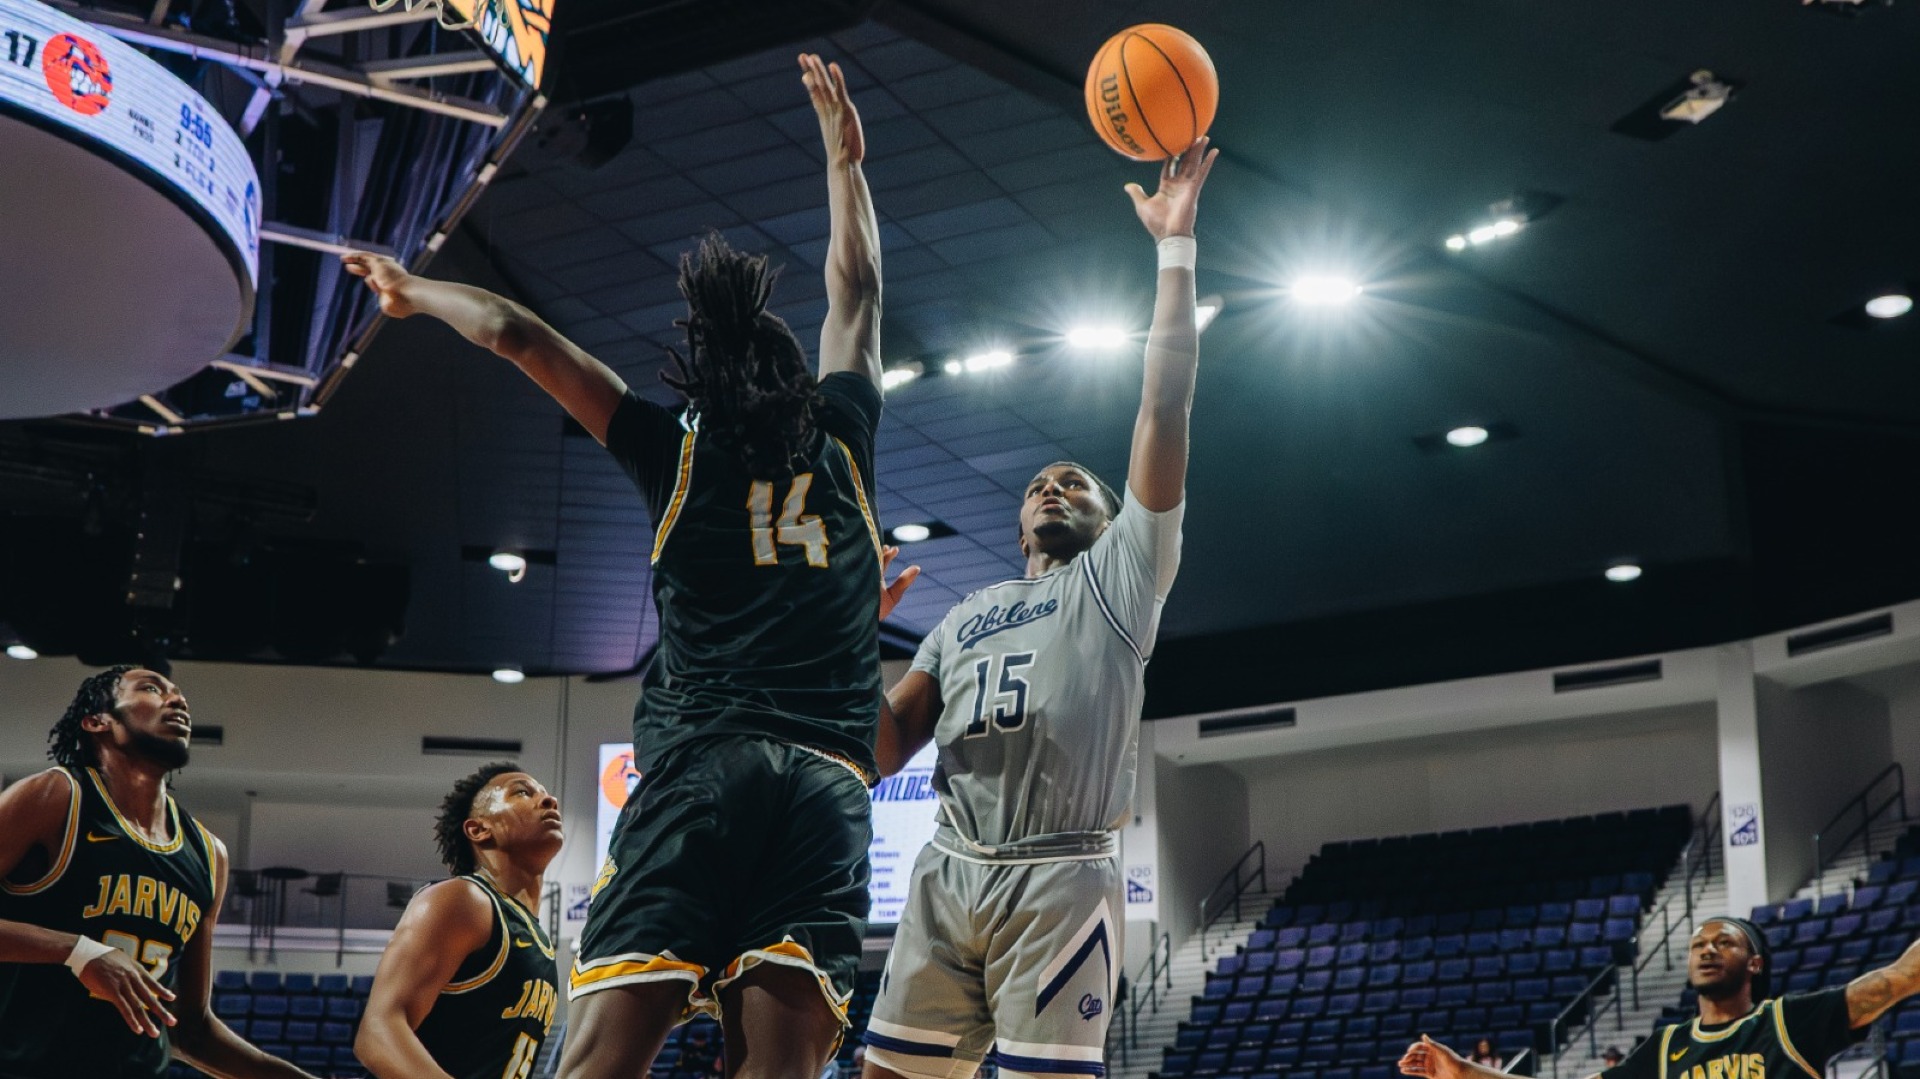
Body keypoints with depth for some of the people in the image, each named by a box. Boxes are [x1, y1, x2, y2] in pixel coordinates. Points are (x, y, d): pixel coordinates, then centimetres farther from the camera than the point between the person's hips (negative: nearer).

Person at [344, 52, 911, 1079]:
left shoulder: (675, 452, 13)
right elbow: (857, 292, 35)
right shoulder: (841, 442, 19)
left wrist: (413, 291, 35)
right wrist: (844, 158, 48)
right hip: (826, 779, 2)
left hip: (698, 761, -1)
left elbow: (518, 334, 18)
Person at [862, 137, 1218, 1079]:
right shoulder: (963, 619, 26)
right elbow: (886, 751, 19)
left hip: (1058, 878, -5)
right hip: (947, 873, 5)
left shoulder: (1121, 575, 12)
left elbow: (1163, 408, 2)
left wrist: (1175, 247, -1)